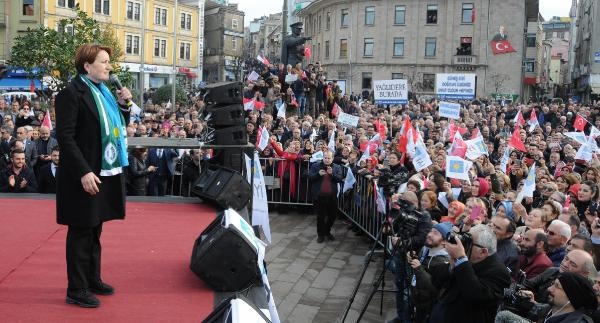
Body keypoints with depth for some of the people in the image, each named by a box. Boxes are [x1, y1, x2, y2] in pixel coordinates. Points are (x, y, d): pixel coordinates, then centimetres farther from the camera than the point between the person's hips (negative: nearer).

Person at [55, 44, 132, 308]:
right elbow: (65, 137, -19)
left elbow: (116, 127, 18)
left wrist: (123, 105, 1)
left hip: (106, 172, 8)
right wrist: (84, 172, -25)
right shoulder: (71, 93, -13)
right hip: (85, 175, -8)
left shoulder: (104, 93, 11)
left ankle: (93, 279, 31)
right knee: (81, 232, 0)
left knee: (94, 230, 18)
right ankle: (76, 290, 9)